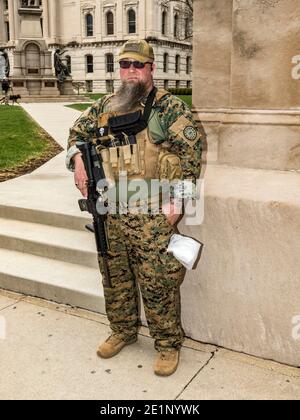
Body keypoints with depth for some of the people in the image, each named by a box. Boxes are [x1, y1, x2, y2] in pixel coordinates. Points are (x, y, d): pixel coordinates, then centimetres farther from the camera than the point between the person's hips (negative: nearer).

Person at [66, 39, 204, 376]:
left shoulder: (171, 108, -5)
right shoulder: (105, 106, 11)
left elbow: (191, 154, -8)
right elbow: (78, 131, 24)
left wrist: (176, 200, -14)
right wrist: (78, 159, 3)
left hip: (153, 216, -5)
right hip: (110, 213, 5)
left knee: (157, 283, 2)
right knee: (114, 277, 17)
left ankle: (168, 343, 22)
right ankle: (123, 331, 38)